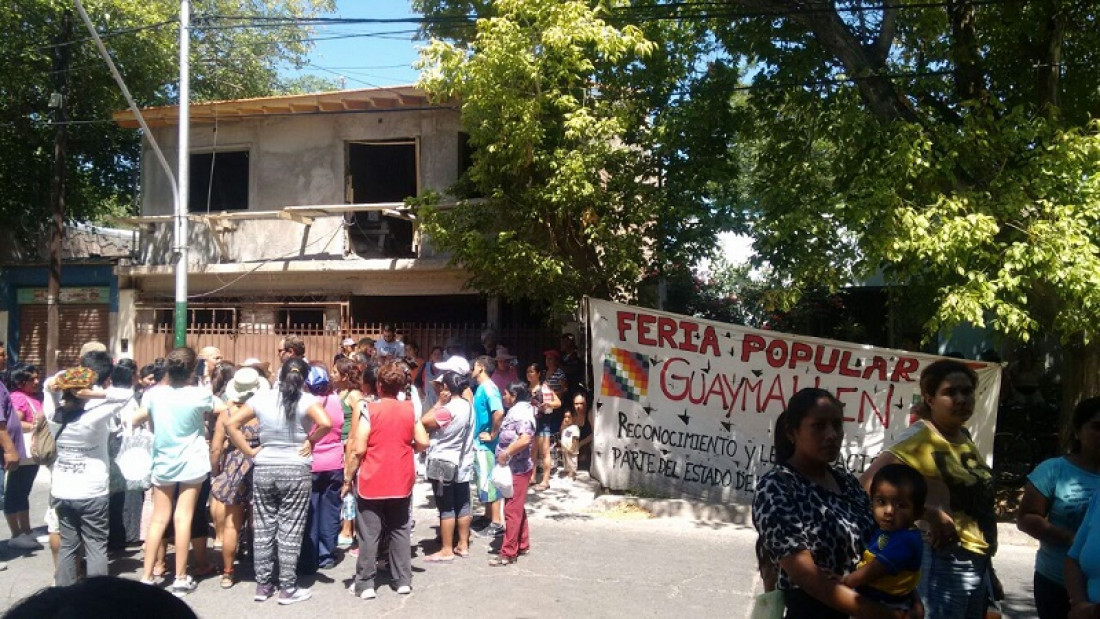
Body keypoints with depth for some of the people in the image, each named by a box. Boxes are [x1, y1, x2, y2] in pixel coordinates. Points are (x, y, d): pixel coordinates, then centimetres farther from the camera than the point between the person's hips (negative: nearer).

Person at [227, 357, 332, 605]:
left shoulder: (261, 398, 0)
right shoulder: (306, 400, -10)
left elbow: (232, 424, 0)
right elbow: (326, 424, -25)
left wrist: (250, 451, 3)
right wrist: (311, 440, -8)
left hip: (264, 469, 3)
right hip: (296, 470, -3)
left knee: (263, 529, 12)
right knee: (290, 531, 3)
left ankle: (262, 585, 19)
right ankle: (287, 589, 9)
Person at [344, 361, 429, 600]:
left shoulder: (370, 410, -11)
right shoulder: (410, 409, 0)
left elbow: (358, 449, -15)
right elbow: (423, 443, 1)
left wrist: (347, 478, -5)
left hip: (372, 482, -3)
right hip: (402, 481, 4)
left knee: (369, 534, 3)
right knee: (400, 531, 13)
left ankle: (365, 584, 7)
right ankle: (403, 580, 17)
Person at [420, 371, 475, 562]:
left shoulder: (447, 409, -21)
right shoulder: (467, 405, 6)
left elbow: (423, 423, -19)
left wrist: (438, 403, -13)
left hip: (444, 465, -8)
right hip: (463, 463, 8)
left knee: (446, 508, -2)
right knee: (462, 505, 12)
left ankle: (446, 551, 4)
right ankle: (463, 545, 21)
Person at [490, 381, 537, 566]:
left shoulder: (520, 412, -18)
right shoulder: (516, 411, 14)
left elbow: (525, 439, -33)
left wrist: (506, 454, -25)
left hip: (517, 469, -11)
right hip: (514, 468, 11)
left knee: (512, 510, -7)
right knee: (517, 508, 17)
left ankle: (508, 552, -3)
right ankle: (523, 545, 27)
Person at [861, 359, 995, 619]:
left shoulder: (964, 436, 7)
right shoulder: (922, 438, -17)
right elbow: (871, 480, -30)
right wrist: (932, 514, -30)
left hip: (977, 562, 8)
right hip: (945, 563, -8)